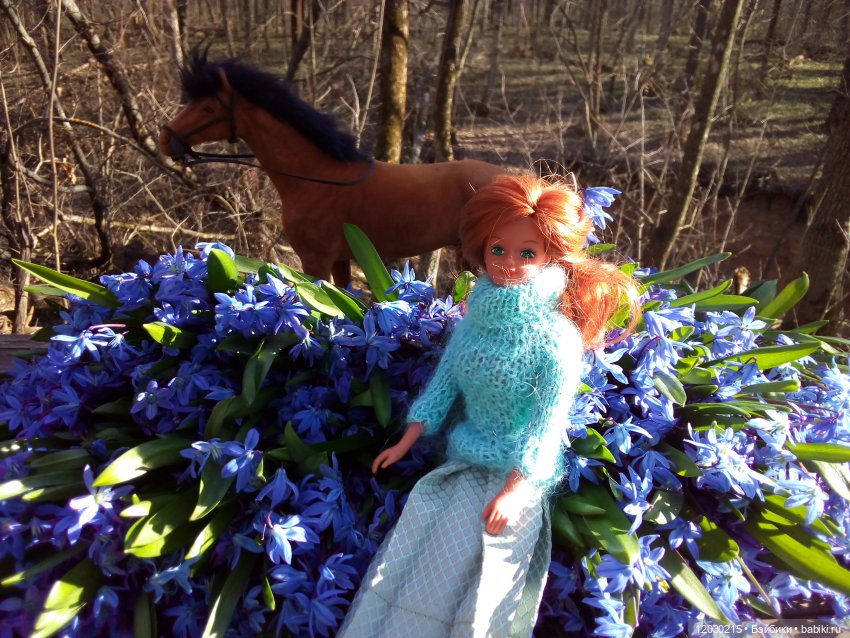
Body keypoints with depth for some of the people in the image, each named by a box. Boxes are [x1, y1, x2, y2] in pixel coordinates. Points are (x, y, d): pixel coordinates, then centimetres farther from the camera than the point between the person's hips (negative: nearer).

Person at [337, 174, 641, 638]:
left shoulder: (557, 338, -19)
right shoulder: (476, 312, -2)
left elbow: (548, 425, -18)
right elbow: (444, 381, 5)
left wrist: (513, 490, -22)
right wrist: (406, 442, 6)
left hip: (520, 471, -5)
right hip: (466, 459, 5)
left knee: (463, 566, -7)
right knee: (410, 548, 2)